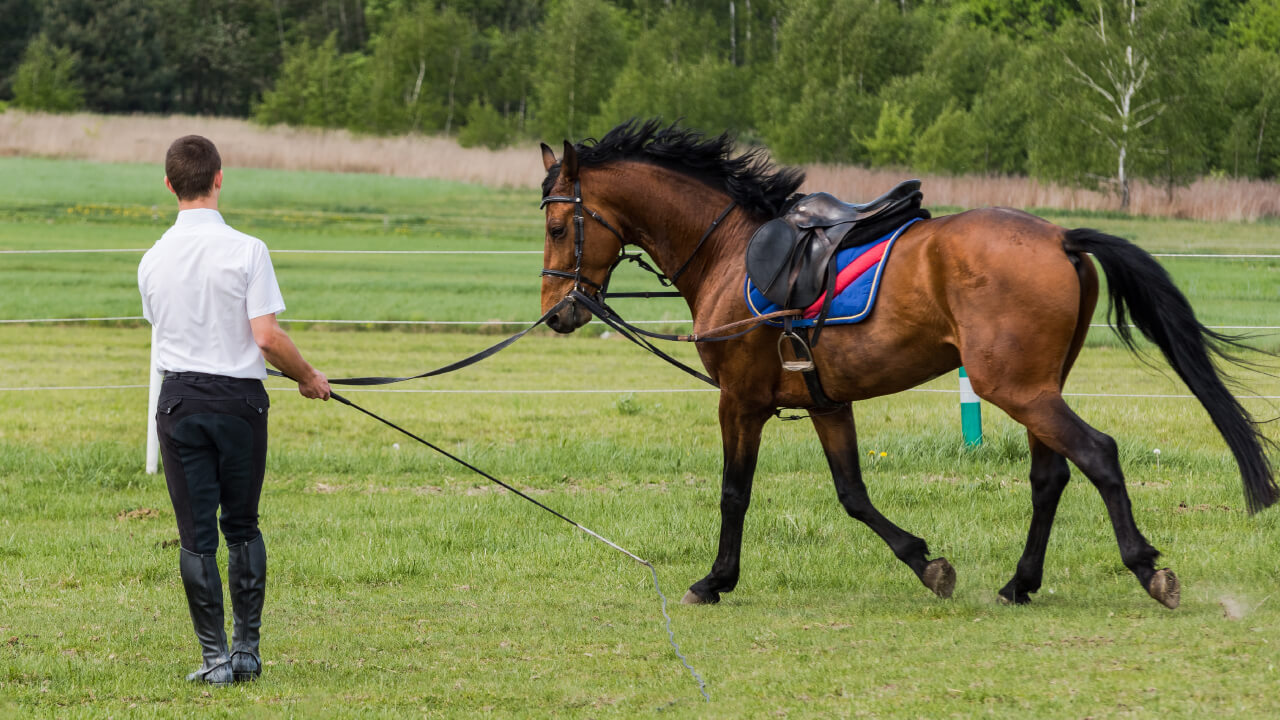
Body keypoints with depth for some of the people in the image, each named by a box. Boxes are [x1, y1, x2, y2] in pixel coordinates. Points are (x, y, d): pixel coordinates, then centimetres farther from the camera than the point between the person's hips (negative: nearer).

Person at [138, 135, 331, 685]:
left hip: (179, 399, 2)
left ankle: (215, 655, 3)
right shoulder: (246, 251, -11)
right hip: (238, 399, -2)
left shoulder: (153, 261, 1)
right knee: (242, 527, 12)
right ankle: (247, 649, 14)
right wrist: (307, 376, 4)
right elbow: (267, 337, -15)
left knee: (195, 534, 4)